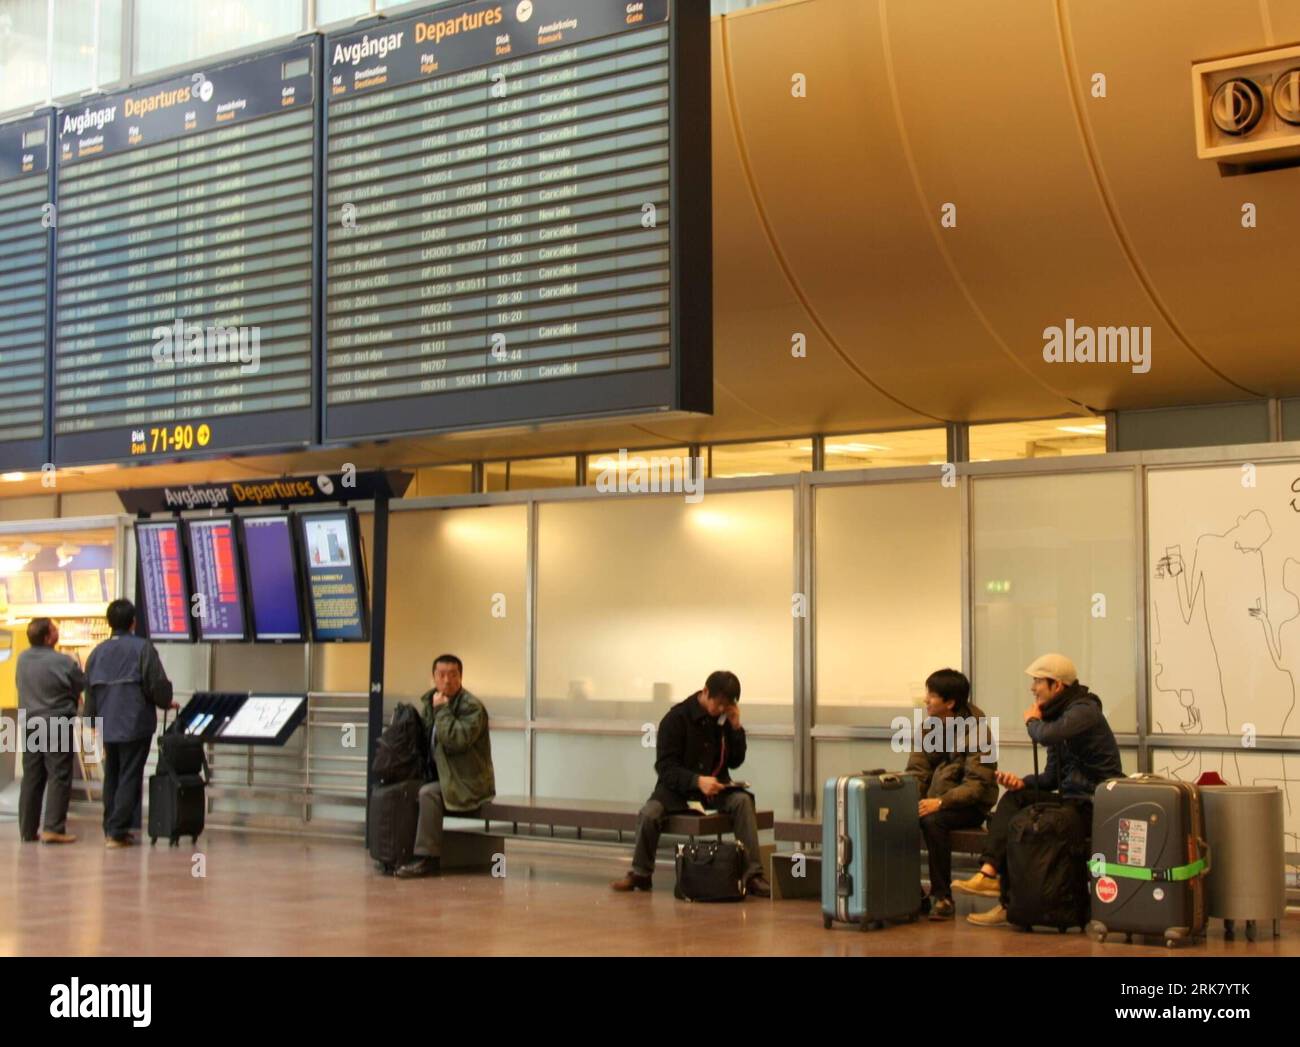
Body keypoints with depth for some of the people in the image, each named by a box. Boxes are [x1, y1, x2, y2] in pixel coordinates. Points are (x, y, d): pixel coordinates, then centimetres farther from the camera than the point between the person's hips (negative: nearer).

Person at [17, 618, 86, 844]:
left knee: (31, 778, 12)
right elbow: (83, 686, -6)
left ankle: (27, 829, 15)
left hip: (30, 723, 6)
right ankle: (53, 828, -9)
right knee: (59, 777, -2)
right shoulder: (64, 662, -17)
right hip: (58, 724, -6)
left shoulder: (22, 659, 1)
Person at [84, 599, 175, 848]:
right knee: (130, 778, -1)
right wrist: (166, 703, 10)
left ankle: (110, 829, 21)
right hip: (136, 724, -5)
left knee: (111, 778, 17)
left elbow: (89, 690, 10)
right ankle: (118, 831, -5)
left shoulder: (97, 652, 6)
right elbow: (158, 685, -11)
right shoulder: (142, 648, -8)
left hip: (108, 726, 5)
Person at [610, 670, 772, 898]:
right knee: (649, 813, -31)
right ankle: (640, 873, -5)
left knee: (743, 801, -29)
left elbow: (735, 762, 6)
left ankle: (753, 874, -27)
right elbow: (665, 767, -15)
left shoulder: (725, 718, 1)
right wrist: (697, 781, -32)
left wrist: (736, 727, -9)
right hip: (678, 786, -2)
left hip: (715, 787, 2)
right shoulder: (677, 718, -11)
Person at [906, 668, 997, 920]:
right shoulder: (928, 726, 6)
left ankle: (942, 896, -22)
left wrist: (941, 802, -31)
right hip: (934, 797, 6)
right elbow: (916, 771, 5)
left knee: (933, 820, -35)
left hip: (970, 804, -6)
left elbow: (978, 784, -20)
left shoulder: (975, 731, -14)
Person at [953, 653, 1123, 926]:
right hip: (1071, 799, 9)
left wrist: (1032, 721, -8)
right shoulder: (1059, 714, 16)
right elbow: (1052, 777, 16)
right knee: (1013, 798, -12)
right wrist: (1023, 783, -5)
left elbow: (1046, 735, -32)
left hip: (1092, 806, -9)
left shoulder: (1084, 710, -12)